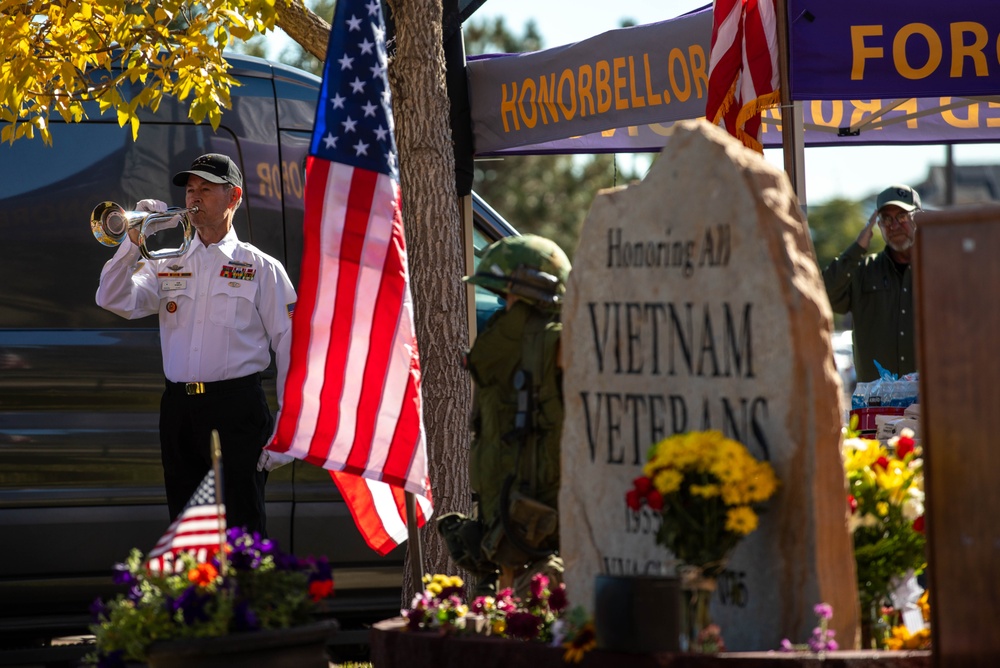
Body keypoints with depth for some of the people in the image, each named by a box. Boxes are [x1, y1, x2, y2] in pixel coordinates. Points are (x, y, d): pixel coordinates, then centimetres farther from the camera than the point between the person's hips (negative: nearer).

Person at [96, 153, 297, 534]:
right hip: (179, 410, 4)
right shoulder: (166, 266, 15)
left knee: (242, 525, -7)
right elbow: (115, 302, 1)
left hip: (236, 407, -4)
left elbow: (287, 343, 0)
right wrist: (134, 242, -9)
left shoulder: (261, 268, 5)